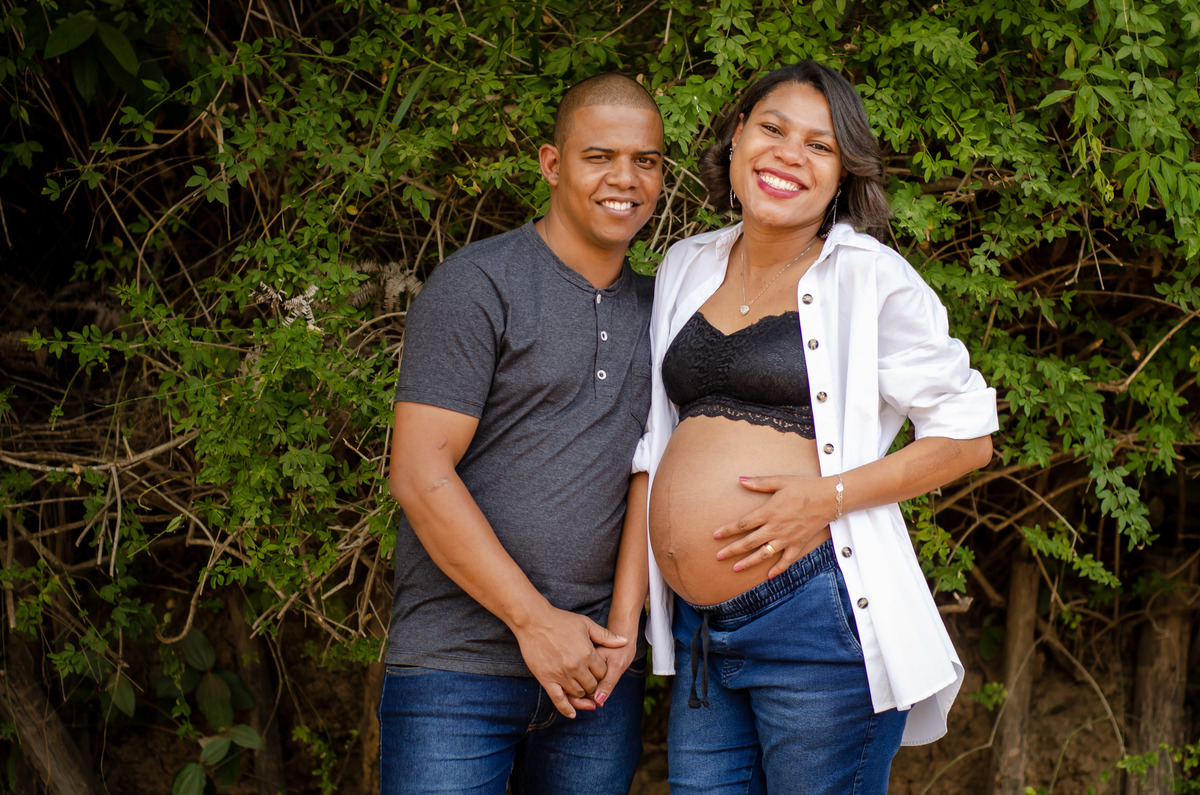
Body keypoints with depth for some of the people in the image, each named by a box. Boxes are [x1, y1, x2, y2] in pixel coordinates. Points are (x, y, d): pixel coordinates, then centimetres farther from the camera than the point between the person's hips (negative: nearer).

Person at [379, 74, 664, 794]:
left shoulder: (656, 310, 13)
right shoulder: (477, 284, -5)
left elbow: (648, 477, 8)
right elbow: (420, 475, -12)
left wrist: (624, 621, -6)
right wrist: (536, 620, -13)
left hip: (599, 669, 5)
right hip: (457, 666, -5)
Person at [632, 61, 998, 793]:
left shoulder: (868, 278, -4)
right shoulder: (686, 268, 13)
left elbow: (968, 436, -3)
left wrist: (827, 497, -15)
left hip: (815, 619, -5)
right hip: (700, 629, 6)